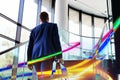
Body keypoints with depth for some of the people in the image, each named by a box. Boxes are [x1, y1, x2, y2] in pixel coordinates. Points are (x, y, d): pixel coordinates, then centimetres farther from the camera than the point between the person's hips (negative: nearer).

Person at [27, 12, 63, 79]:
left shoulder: (34, 30, 25)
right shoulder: (53, 26, 15)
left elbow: (30, 46, 20)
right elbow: (56, 40, 2)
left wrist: (29, 61, 21)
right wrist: (59, 56, 0)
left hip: (36, 55, 4)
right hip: (47, 53, -4)